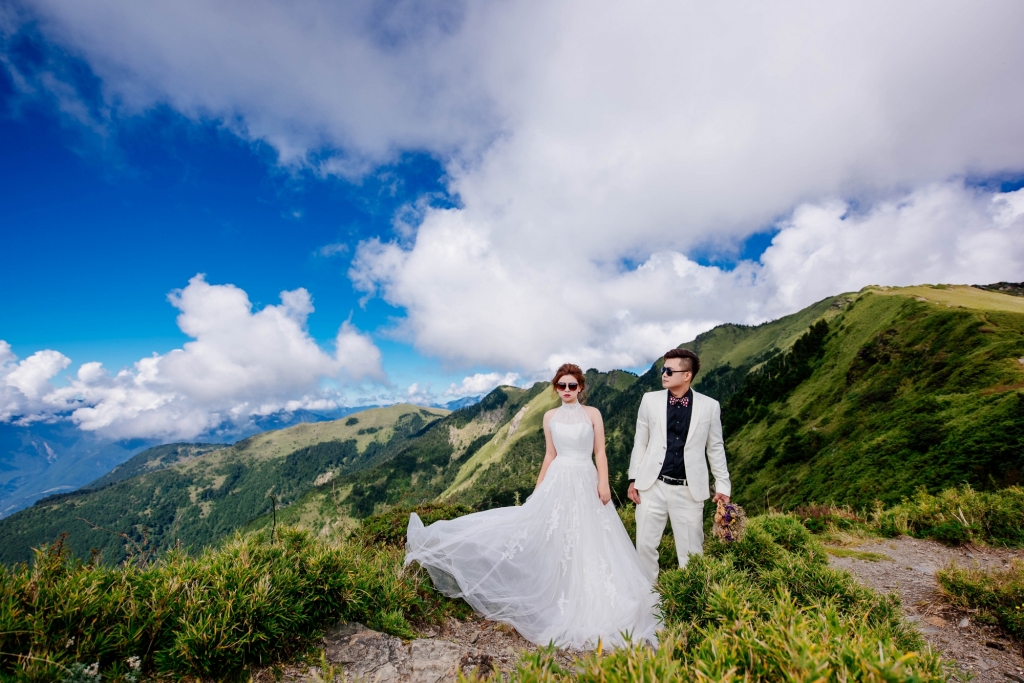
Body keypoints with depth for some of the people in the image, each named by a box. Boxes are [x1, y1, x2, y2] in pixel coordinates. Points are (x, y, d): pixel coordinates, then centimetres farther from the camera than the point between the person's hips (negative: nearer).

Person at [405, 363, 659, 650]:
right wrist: (538, 488, 9)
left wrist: (604, 483, -12)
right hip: (559, 482, 1)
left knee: (589, 543, 6)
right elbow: (550, 455, 8)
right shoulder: (550, 417, 4)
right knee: (557, 541, 4)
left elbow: (600, 452, -2)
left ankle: (588, 607, 22)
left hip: (586, 482, -1)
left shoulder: (593, 413, -1)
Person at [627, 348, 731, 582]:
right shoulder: (650, 400, -1)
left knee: (691, 550, 12)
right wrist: (634, 478, 4)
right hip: (652, 486, 1)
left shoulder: (709, 406, -3)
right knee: (645, 545, 9)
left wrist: (723, 485, 6)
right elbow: (640, 442, 5)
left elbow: (715, 448, 6)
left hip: (689, 490, -1)